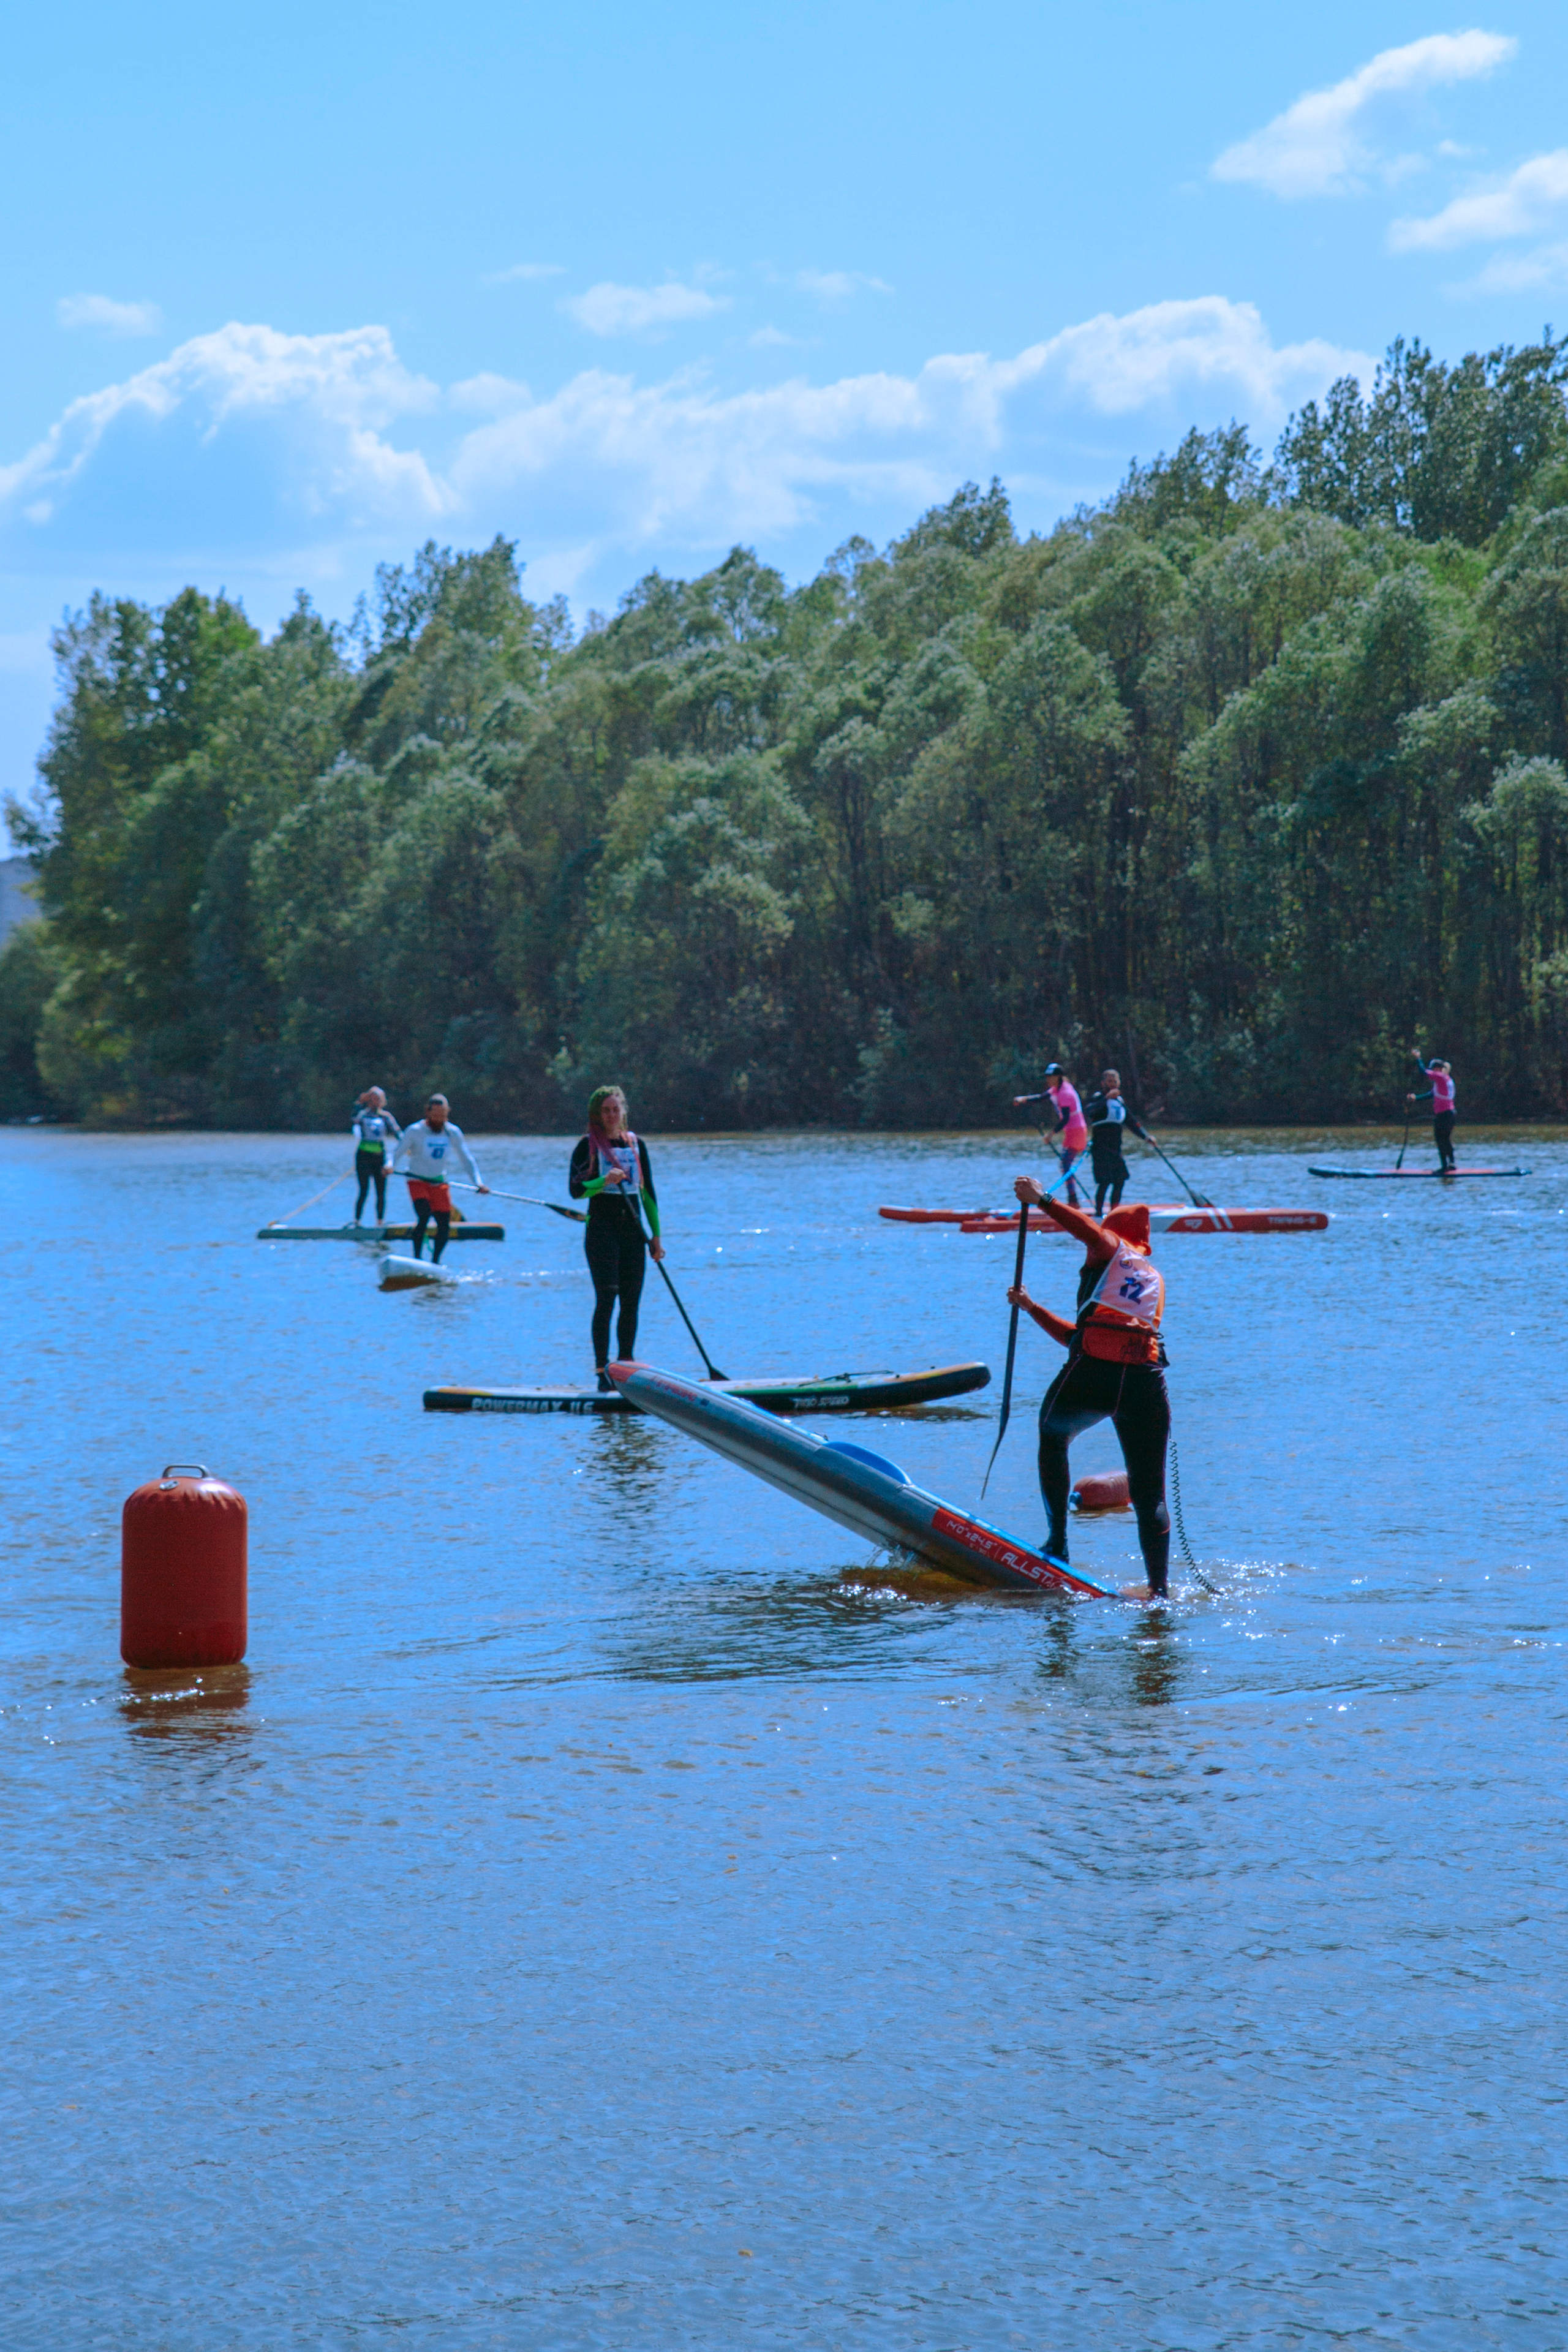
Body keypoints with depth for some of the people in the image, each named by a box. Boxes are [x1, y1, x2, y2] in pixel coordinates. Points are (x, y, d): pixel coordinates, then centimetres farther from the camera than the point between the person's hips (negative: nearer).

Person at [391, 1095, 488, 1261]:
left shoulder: (453, 1133, 2)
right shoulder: (414, 1132, -9)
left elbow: (466, 1159, 6)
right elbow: (398, 1154, -11)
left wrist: (478, 1183, -5)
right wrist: (390, 1167, -34)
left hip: (439, 1183, 4)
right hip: (418, 1182, -4)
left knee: (445, 1226, -2)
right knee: (425, 1216, -25)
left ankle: (435, 1262, 17)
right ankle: (417, 1259, -17)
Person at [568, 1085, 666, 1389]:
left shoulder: (636, 1144, 11)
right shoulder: (588, 1145, -2)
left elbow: (648, 1192, 14)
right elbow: (576, 1190, -9)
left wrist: (656, 1236, 12)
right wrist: (604, 1181, -25)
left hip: (632, 1230, 5)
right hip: (602, 1228, -4)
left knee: (631, 1302, 4)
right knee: (607, 1298, -12)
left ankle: (625, 1367, 12)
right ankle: (602, 1369, -10)